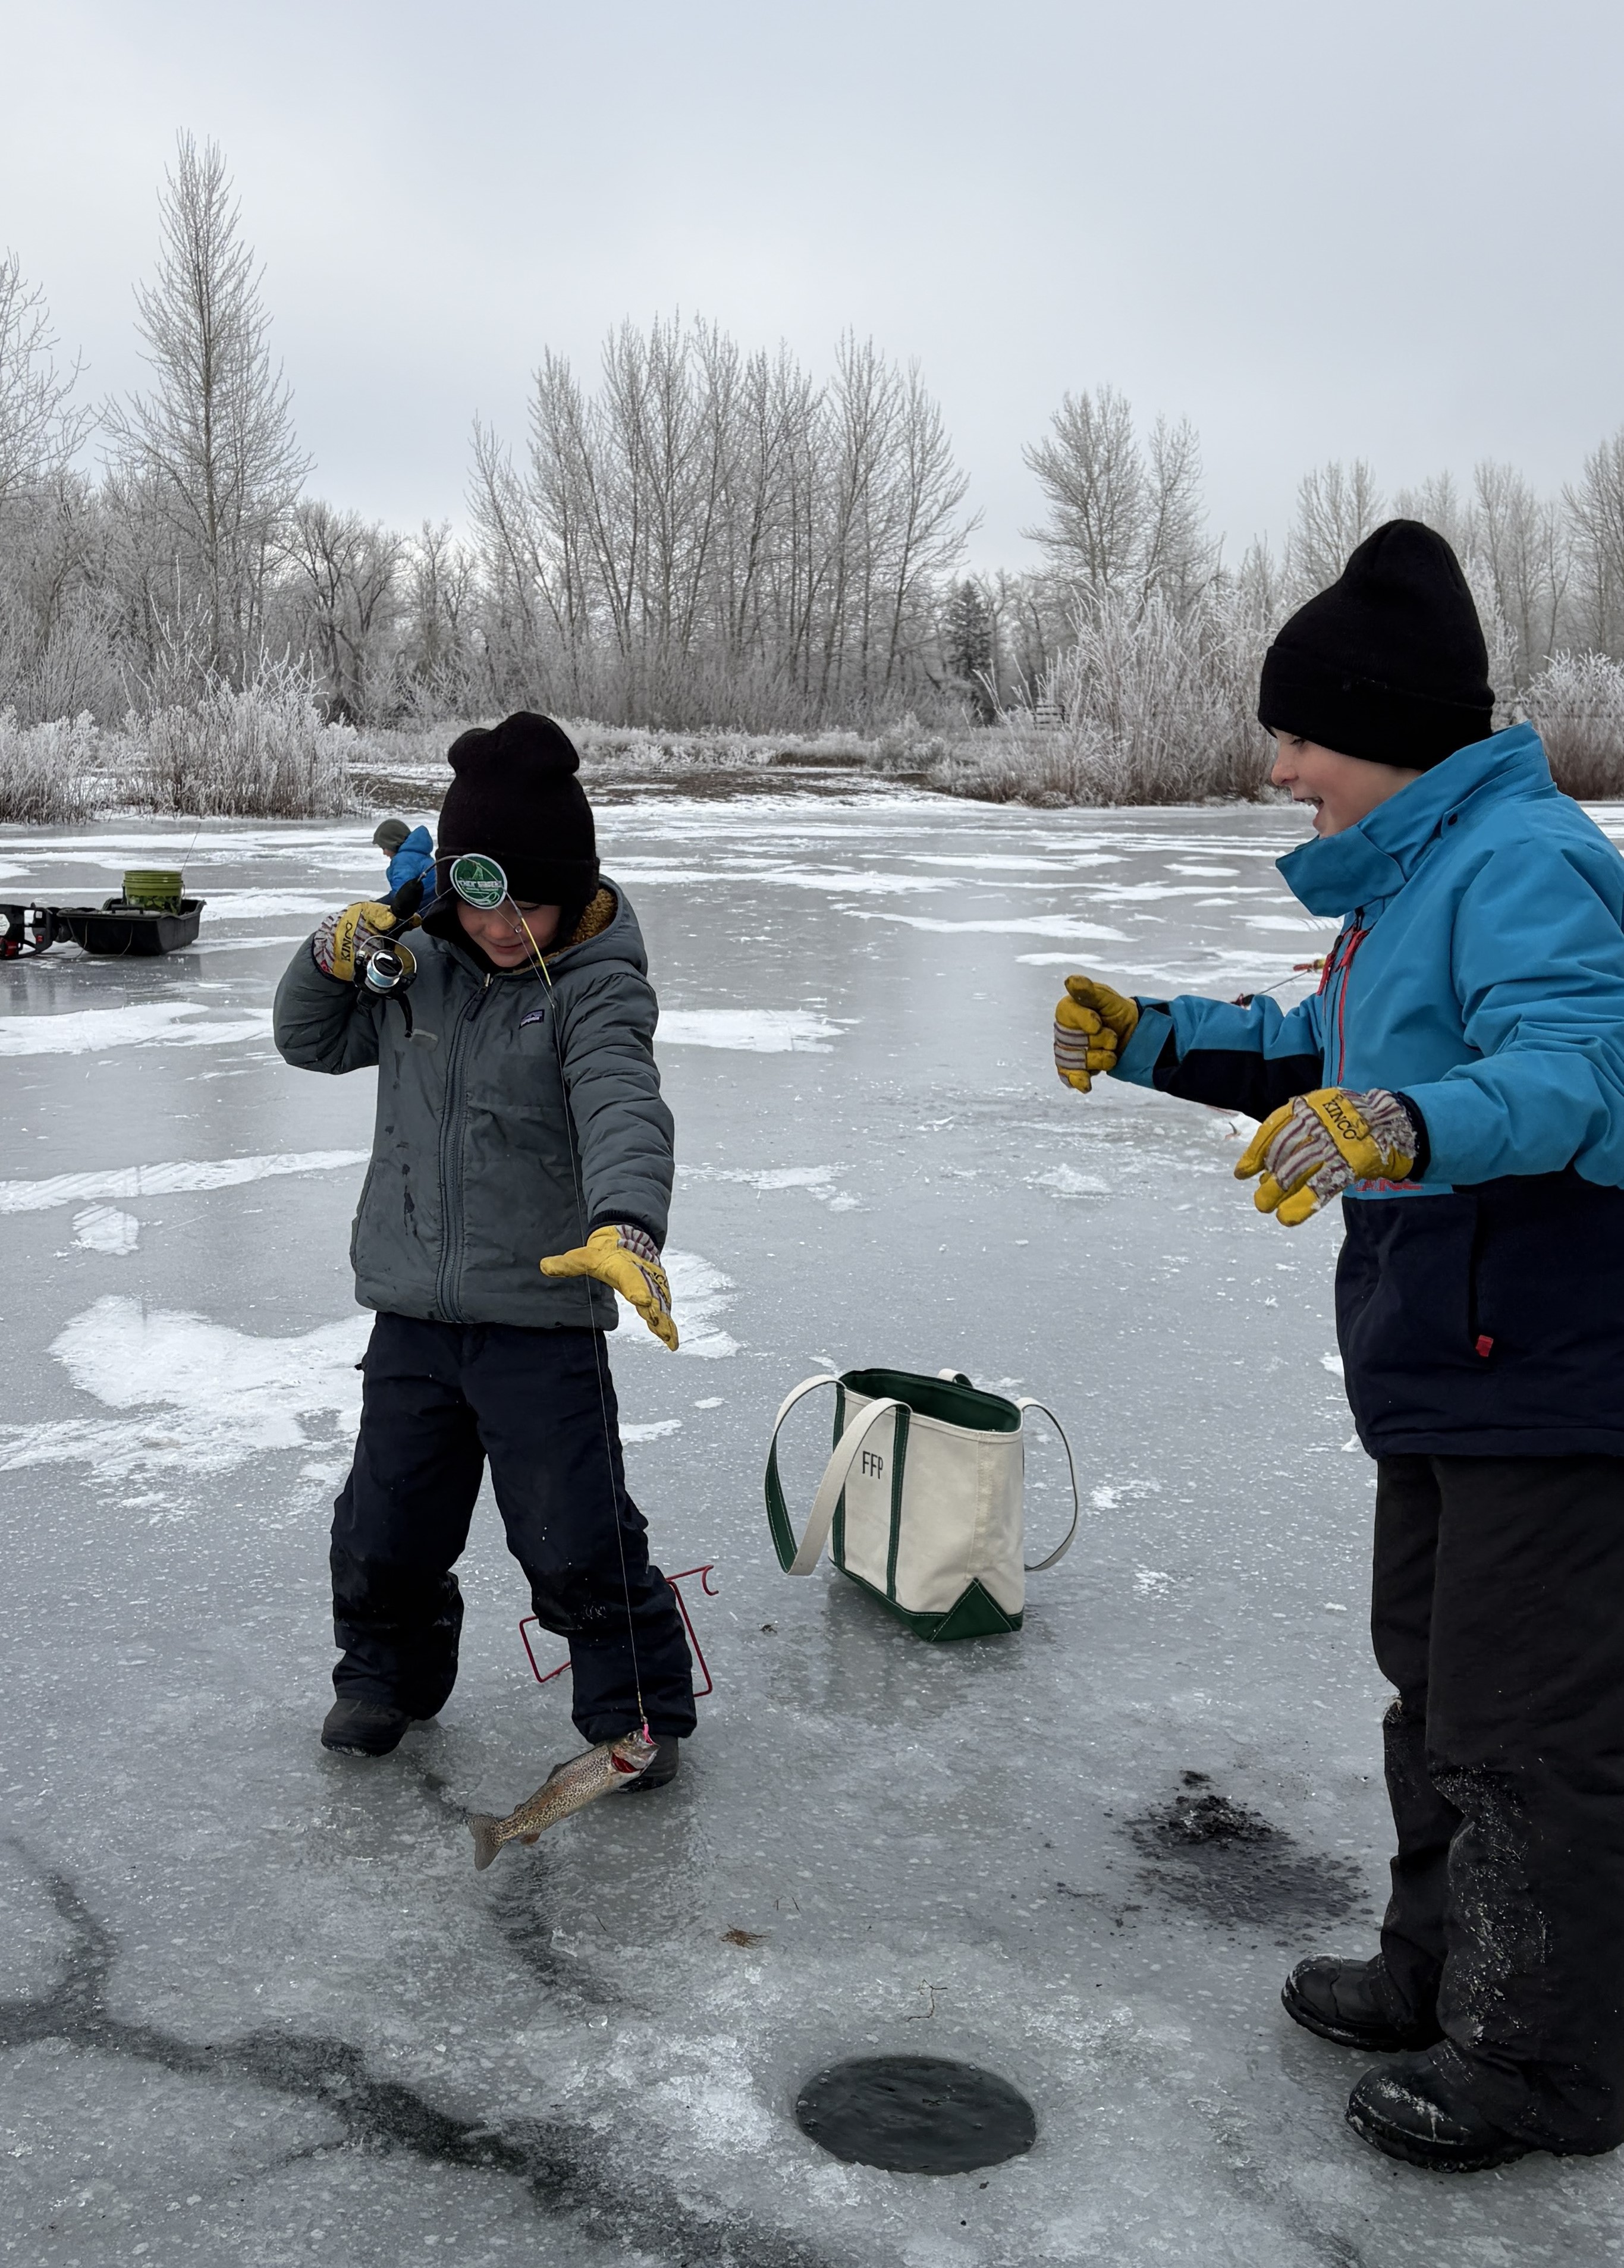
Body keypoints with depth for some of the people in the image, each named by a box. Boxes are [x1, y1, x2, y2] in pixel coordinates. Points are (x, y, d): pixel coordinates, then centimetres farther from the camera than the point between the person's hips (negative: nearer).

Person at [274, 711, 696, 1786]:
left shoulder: (598, 985, -13)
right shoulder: (419, 962, 4)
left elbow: (623, 1109, -30)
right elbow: (312, 1043, 16)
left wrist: (625, 1223, -51)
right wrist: (335, 959, -6)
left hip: (543, 1318, -5)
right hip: (412, 1314, 5)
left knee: (579, 1540, -1)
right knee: (386, 1528, 16)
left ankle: (642, 1714, 21)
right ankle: (388, 1675, 43)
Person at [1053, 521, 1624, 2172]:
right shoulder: (1403, 874, 13)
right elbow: (1319, 1056, 22)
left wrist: (1407, 1129, -51)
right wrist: (1150, 1041, 10)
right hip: (1445, 1369, 10)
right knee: (1433, 1681, 22)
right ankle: (1442, 1969, 39)